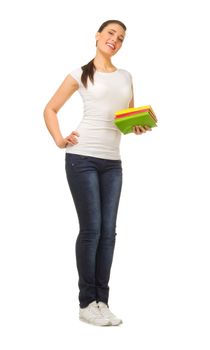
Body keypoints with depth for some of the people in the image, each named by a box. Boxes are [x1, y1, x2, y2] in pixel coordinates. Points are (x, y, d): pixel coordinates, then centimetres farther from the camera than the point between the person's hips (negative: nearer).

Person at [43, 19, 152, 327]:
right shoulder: (81, 74, 3)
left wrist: (140, 127, 0)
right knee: (91, 228, -6)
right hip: (82, 158, -5)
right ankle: (86, 303, 3)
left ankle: (102, 301, 10)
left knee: (108, 231, 3)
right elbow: (50, 109, 7)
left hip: (112, 162, 5)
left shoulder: (126, 76, 16)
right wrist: (59, 140, -6)